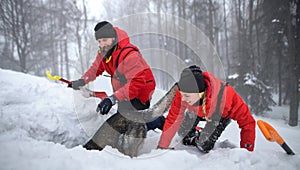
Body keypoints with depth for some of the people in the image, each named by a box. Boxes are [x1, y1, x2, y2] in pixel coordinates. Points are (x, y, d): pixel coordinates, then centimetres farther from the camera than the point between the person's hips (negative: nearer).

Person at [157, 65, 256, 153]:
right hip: (199, 112, 3)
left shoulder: (224, 94, -44)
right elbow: (172, 120, -22)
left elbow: (247, 122, -33)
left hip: (222, 115, -3)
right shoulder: (183, 94, -35)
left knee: (204, 146, -19)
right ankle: (197, 132, 29)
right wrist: (162, 147, -17)